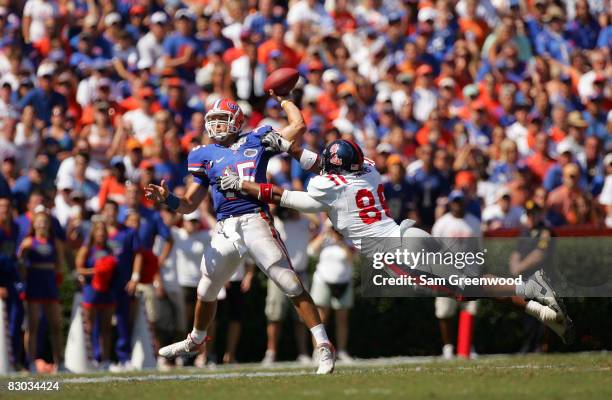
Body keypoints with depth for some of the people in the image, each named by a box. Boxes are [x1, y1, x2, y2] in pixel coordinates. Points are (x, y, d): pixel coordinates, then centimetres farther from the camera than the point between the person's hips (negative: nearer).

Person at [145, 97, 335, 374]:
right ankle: (195, 340, 44)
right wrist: (166, 198, -2)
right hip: (225, 229, 4)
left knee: (292, 285, -12)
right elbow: (189, 204, 17)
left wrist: (283, 99, 19)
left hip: (255, 222, -4)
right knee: (206, 291, 18)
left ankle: (323, 346, -10)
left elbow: (298, 126, 10)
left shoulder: (255, 140, 11)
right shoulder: (205, 156, 17)